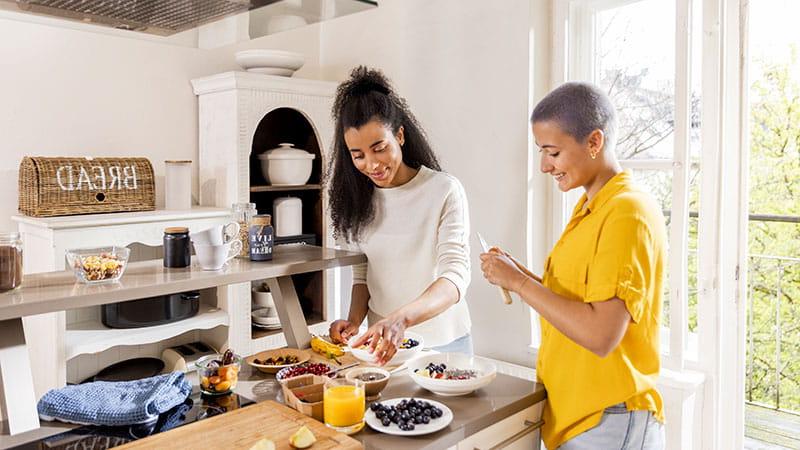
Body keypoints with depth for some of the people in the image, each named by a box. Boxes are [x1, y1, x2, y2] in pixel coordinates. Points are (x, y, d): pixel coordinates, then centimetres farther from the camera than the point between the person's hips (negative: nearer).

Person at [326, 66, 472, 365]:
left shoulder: (445, 191, -16)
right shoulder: (360, 198, 0)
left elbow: (455, 278, -24)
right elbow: (362, 274, 6)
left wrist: (400, 318, -41)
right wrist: (354, 321, -13)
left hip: (441, 342, -4)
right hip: (381, 342, 4)